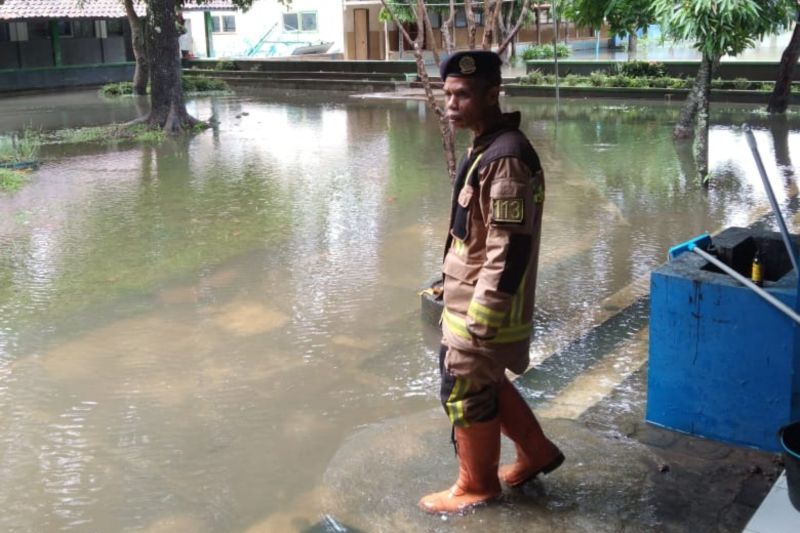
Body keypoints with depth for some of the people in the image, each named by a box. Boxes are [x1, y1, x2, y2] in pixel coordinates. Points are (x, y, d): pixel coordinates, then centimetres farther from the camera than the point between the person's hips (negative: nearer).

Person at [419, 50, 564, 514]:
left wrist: (482, 320, -22)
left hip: (483, 307, -10)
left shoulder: (506, 158, -24)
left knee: (466, 393, 6)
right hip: (469, 297, 10)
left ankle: (476, 485, 26)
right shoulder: (487, 147, 8)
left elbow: (509, 249, -25)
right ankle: (536, 452, 39)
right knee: (489, 384, 23)